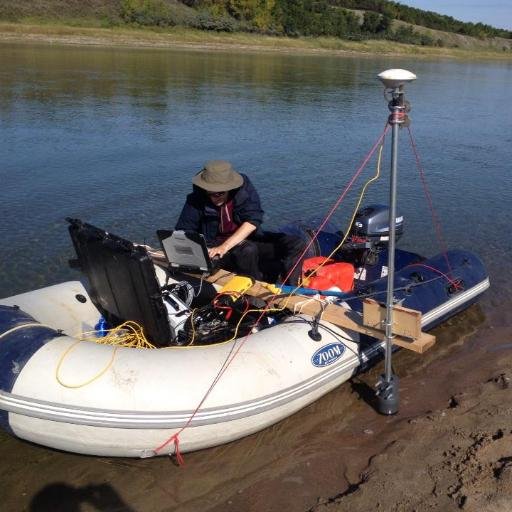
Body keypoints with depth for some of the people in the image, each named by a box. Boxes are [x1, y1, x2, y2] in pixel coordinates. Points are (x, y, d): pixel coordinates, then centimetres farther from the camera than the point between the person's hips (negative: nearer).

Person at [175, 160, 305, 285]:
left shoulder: (243, 186, -12)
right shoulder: (197, 199, -14)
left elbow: (253, 221, -20)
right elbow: (183, 232, -8)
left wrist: (225, 246, -30)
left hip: (248, 239, 3)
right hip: (214, 248, -3)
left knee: (295, 244, -15)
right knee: (248, 250, -37)